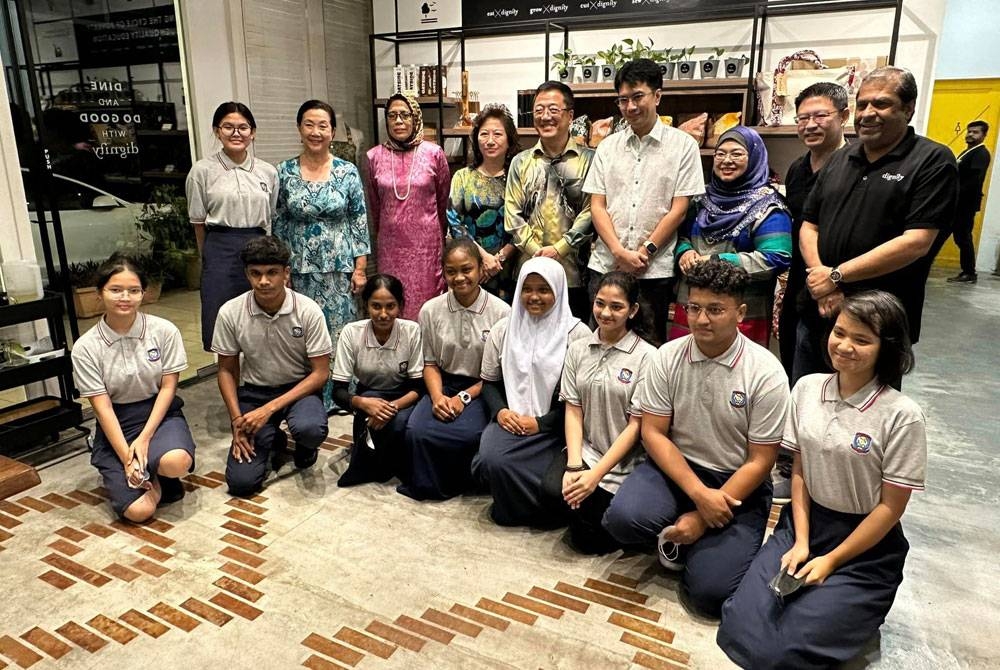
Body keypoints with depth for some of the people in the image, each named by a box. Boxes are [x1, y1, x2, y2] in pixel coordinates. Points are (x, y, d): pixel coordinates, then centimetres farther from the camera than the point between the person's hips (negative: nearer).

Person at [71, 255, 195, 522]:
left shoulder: (164, 330, -10)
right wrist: (126, 458, -17)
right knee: (138, 510, -19)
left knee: (178, 462, -35)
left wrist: (144, 438, -16)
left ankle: (158, 474, 4)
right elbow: (102, 407, -10)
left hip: (160, 413, 0)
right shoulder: (85, 348, -10)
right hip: (116, 423, 0)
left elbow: (168, 387, -6)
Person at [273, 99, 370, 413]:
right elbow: (277, 224, 5)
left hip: (339, 265, -1)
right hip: (299, 267, 1)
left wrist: (360, 267, -3)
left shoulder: (347, 172, -2)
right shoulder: (284, 172, 1)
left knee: (339, 330, 5)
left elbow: (360, 222, 0)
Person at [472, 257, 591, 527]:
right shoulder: (503, 329, 8)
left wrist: (540, 423, -13)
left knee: (495, 462, -27)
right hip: (511, 420, 4)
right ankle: (511, 505, 5)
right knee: (490, 459, -27)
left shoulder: (576, 334, -4)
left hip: (554, 426, -3)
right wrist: (500, 411, -7)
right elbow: (488, 381, 13)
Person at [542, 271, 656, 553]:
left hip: (624, 462, -3)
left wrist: (596, 474, -15)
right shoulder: (577, 350, 4)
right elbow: (573, 410, 1)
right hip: (583, 450, 4)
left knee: (590, 539, -13)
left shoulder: (647, 357, -10)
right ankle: (583, 508, 6)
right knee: (552, 489, -26)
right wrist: (574, 465, -13)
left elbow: (636, 425, -10)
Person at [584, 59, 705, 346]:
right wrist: (619, 251, -8)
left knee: (650, 345, 5)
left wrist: (644, 252, -9)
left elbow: (679, 210, -3)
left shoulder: (683, 145, 2)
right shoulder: (607, 146, 10)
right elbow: (597, 206, 5)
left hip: (654, 269, -2)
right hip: (605, 265, 3)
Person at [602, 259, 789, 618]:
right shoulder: (667, 357, -7)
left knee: (709, 592, -19)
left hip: (737, 483, -2)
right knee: (623, 519, -28)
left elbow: (759, 462, -10)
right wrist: (700, 493, -19)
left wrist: (703, 518, -15)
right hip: (675, 466, 2)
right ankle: (674, 534, 6)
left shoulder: (766, 373, -14)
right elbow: (652, 433, -5)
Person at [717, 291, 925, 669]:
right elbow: (799, 472, 4)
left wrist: (831, 562, -10)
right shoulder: (807, 388, -3)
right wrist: (801, 542, -5)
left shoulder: (901, 416, -16)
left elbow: (891, 507, -10)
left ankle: (857, 608, 12)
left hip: (866, 546, -3)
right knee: (740, 631, -12)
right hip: (804, 524, 4)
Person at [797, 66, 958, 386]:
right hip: (817, 314, 5)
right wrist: (821, 284, -9)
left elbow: (916, 241, -17)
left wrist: (836, 276, -17)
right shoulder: (840, 159, 11)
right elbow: (809, 227, 8)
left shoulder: (933, 161, -6)